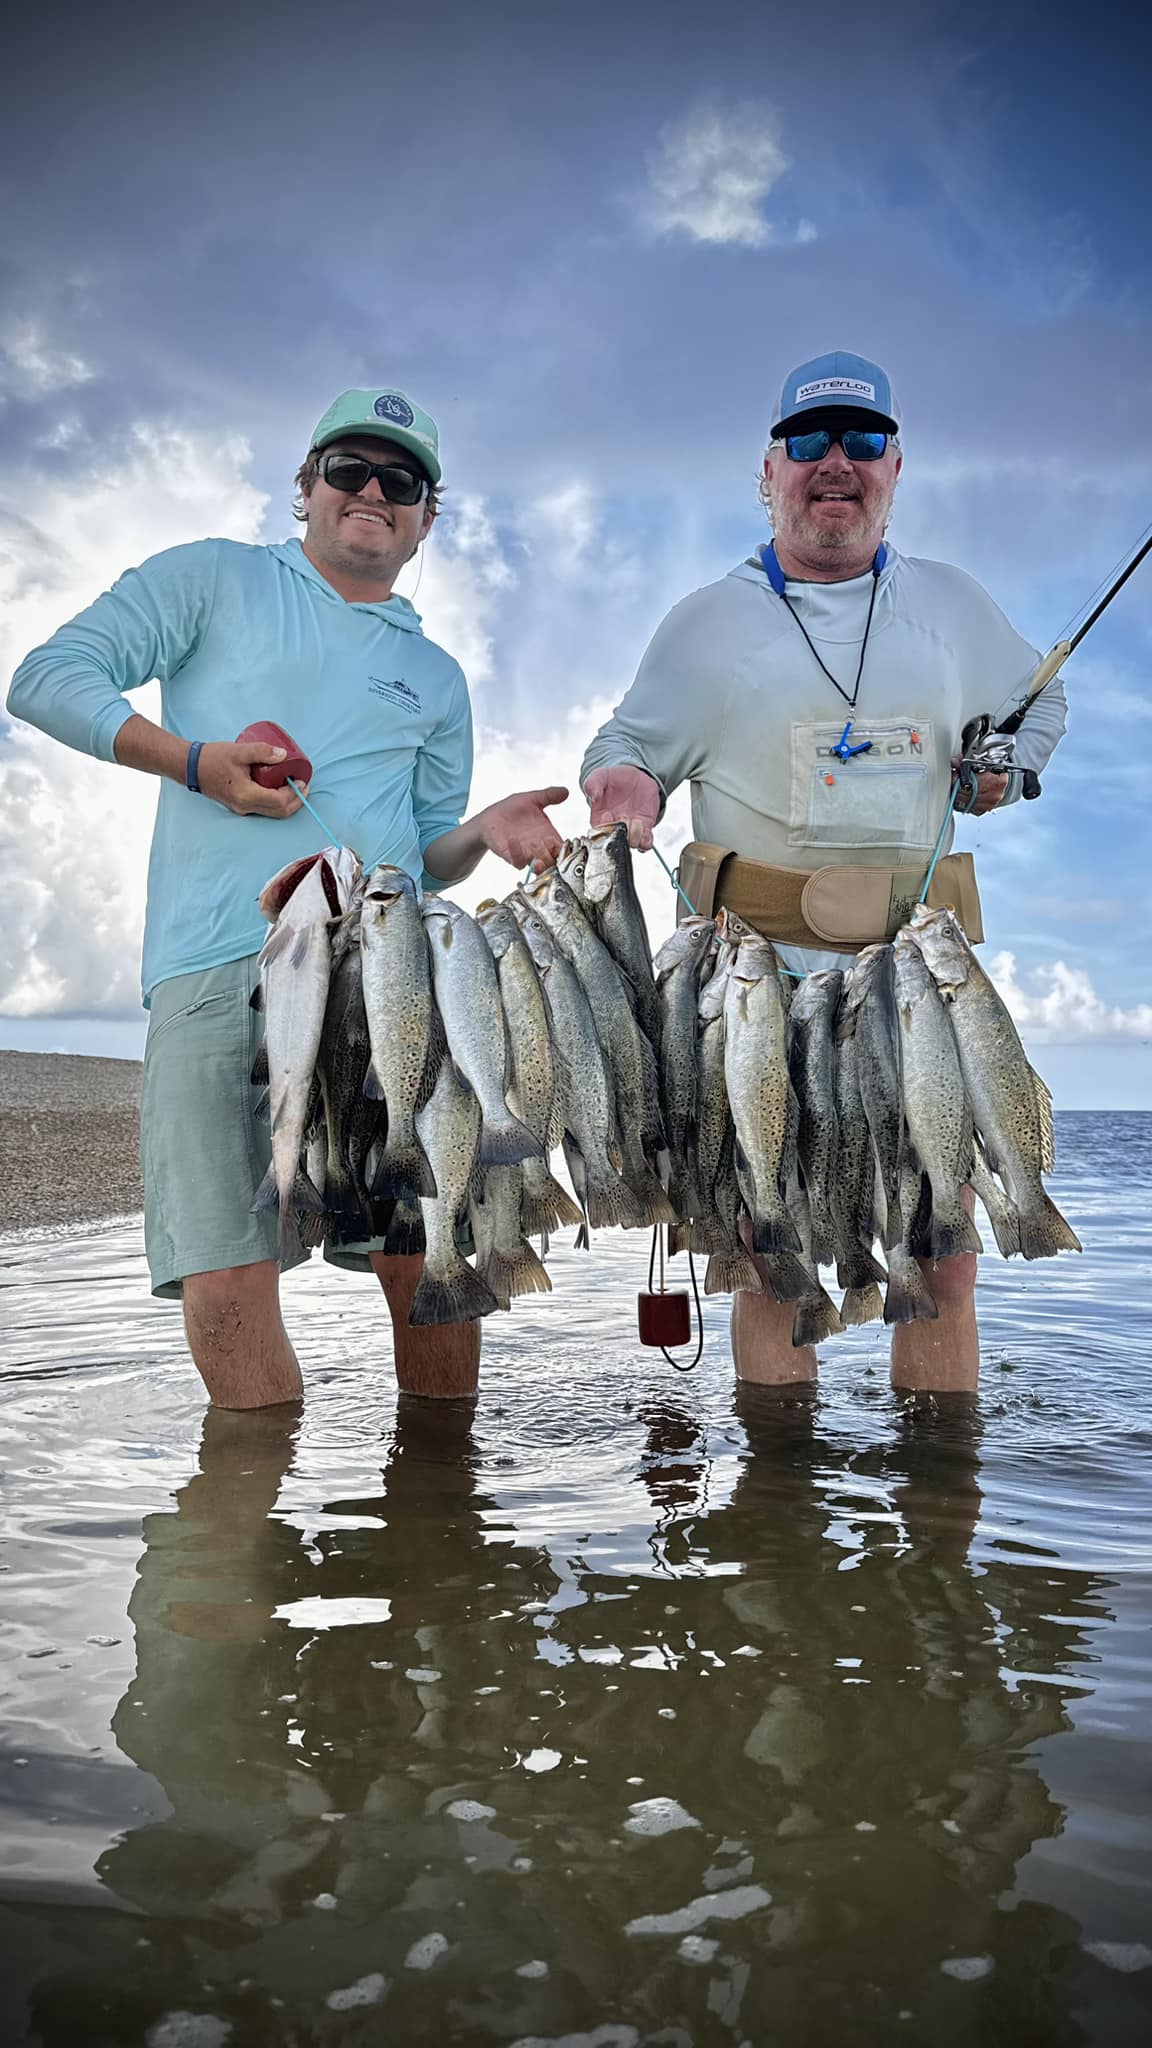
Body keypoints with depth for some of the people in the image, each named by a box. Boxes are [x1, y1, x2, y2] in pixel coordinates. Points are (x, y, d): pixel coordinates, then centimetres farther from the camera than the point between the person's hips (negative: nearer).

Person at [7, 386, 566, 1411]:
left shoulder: (436, 677, 27)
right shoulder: (216, 577, 18)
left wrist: (481, 829, 2)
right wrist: (196, 761, -5)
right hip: (217, 972, -2)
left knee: (431, 1251, -7)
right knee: (225, 1278, -11)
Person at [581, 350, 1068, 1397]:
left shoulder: (953, 602, 15)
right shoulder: (709, 621, 8)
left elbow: (1040, 704, 27)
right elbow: (626, 748, 9)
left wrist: (1010, 763, 5)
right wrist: (625, 783, -15)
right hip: (764, 958, -2)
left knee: (945, 1254, -1)